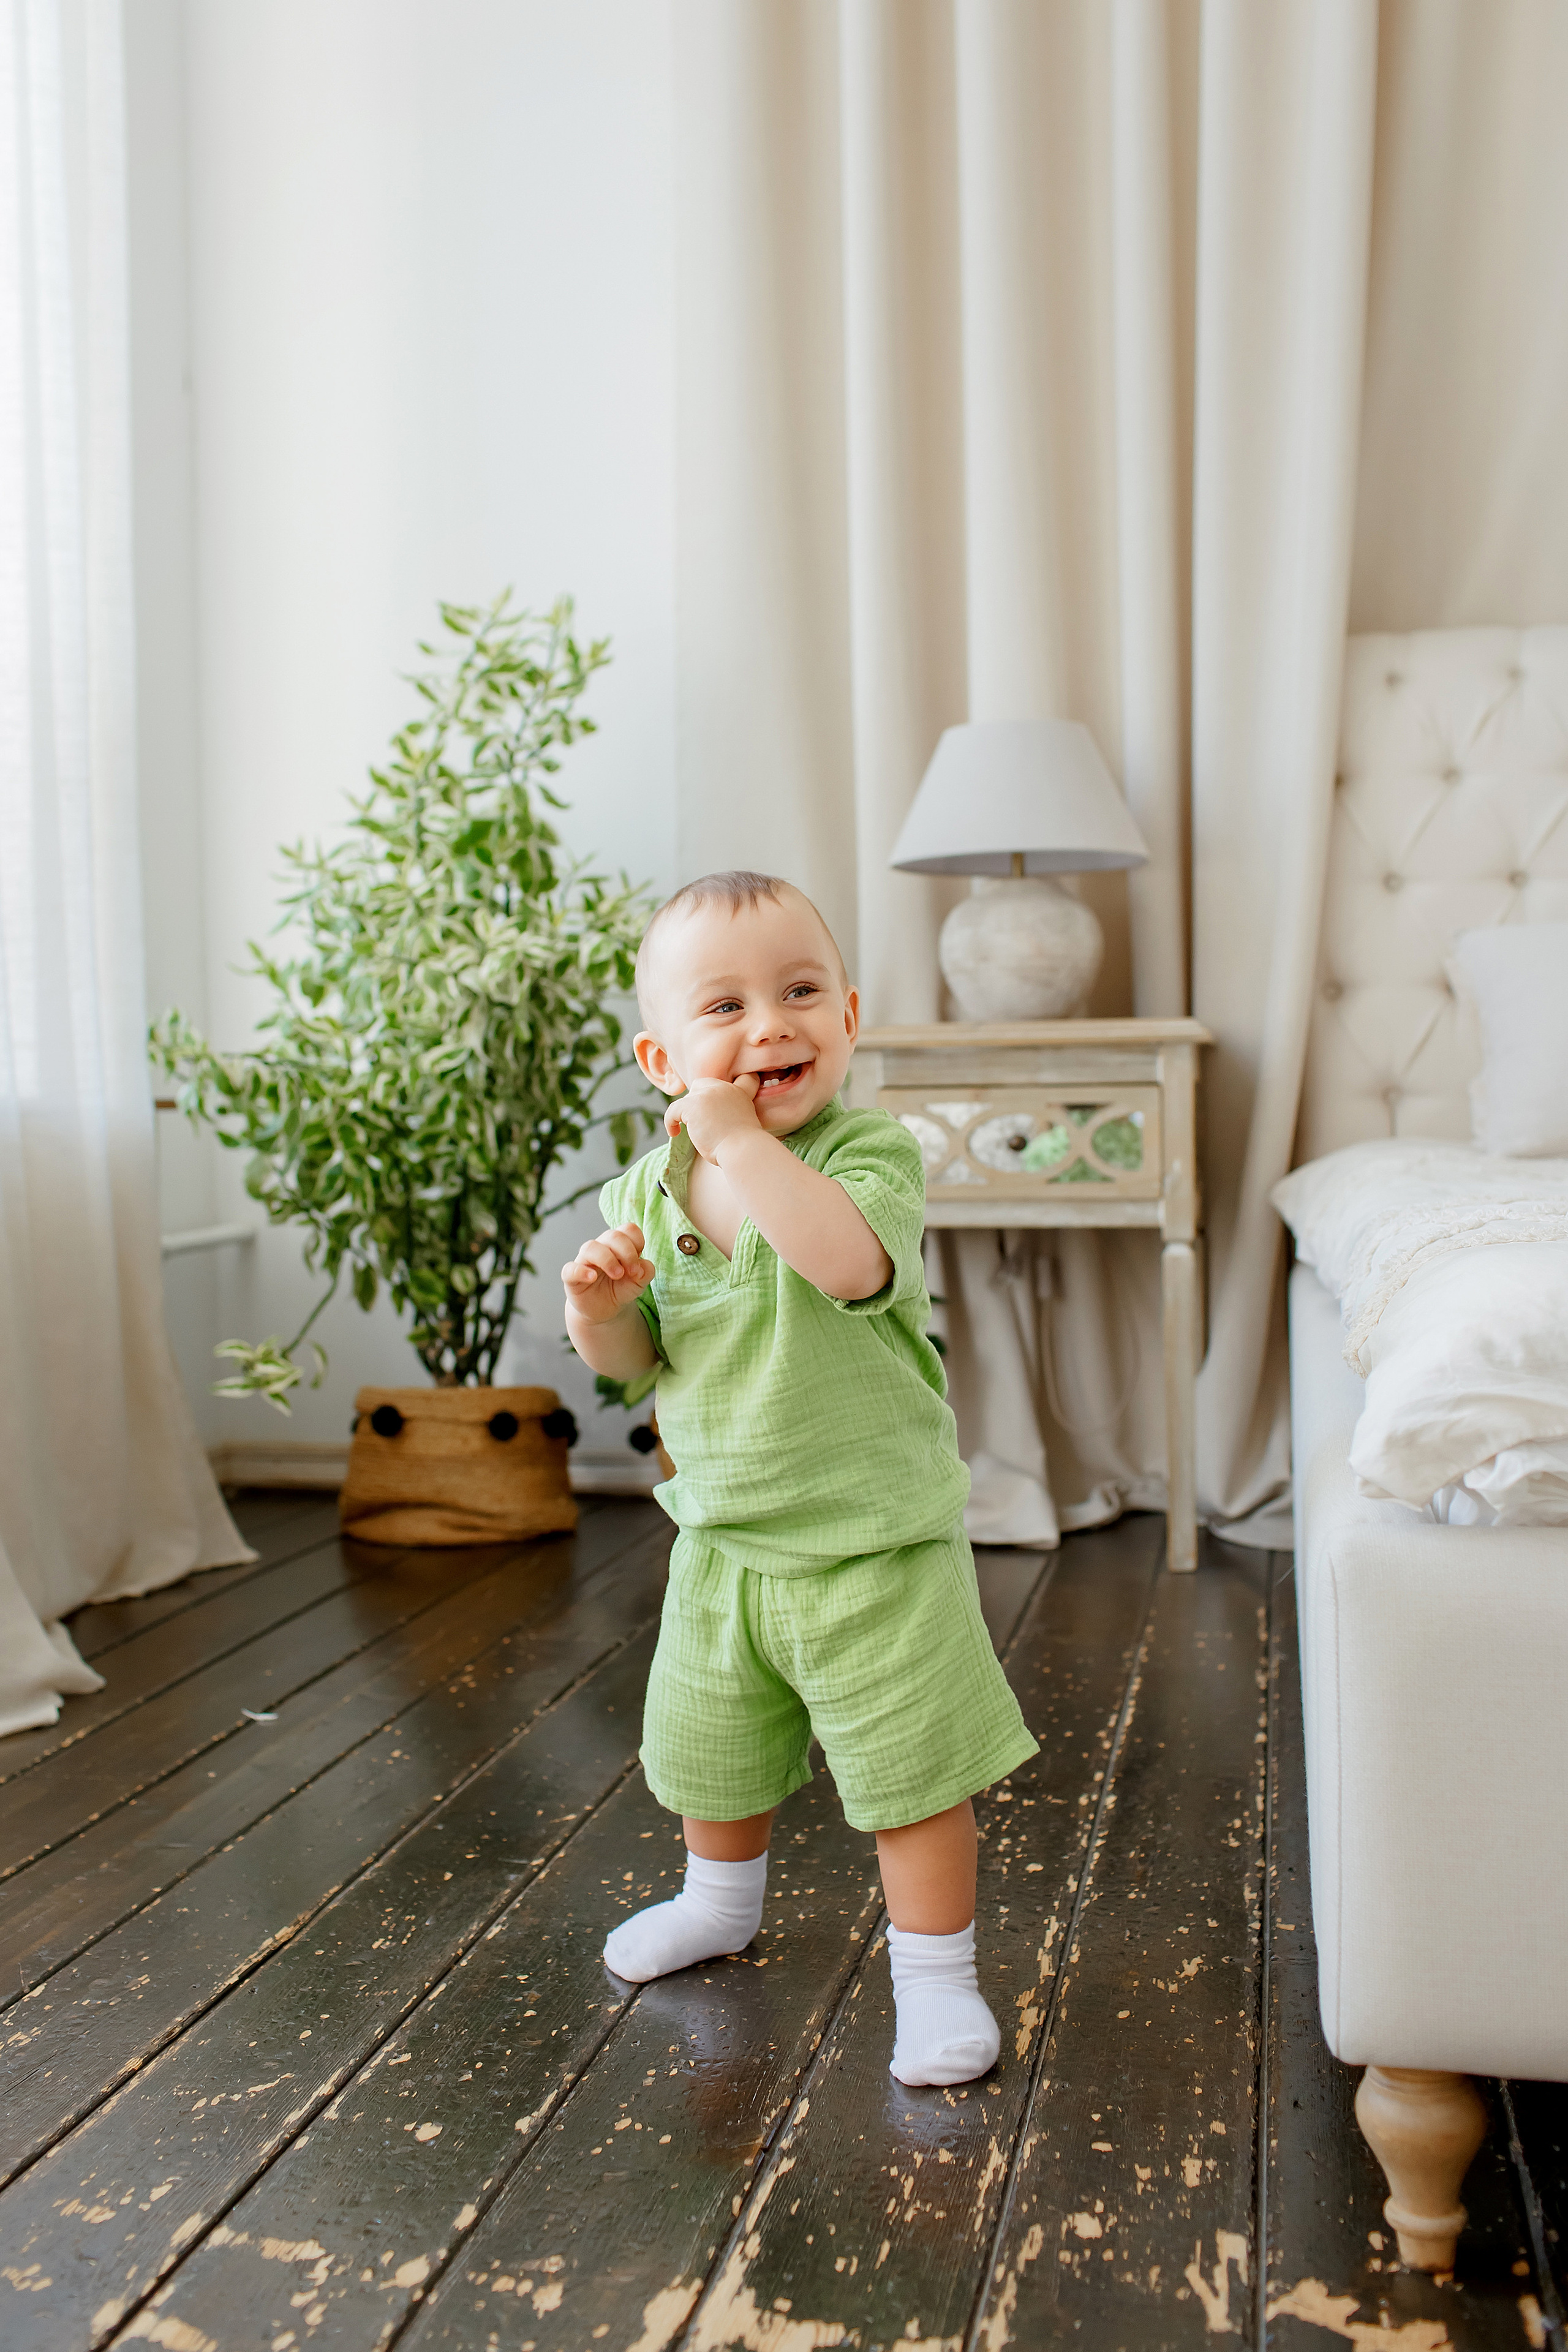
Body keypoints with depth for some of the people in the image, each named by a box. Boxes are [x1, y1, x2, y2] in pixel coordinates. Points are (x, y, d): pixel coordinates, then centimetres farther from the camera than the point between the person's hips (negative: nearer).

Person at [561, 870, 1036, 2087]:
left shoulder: (874, 1153, -18)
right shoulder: (646, 1191, -3)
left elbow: (850, 1264, -40)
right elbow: (635, 1362, 4)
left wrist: (741, 1139, -34)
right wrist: (600, 1311, -18)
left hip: (876, 1542, -5)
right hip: (723, 1541, 6)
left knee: (912, 1770, 2)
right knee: (710, 1752, 25)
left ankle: (937, 1972, 25)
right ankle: (723, 1900, 53)